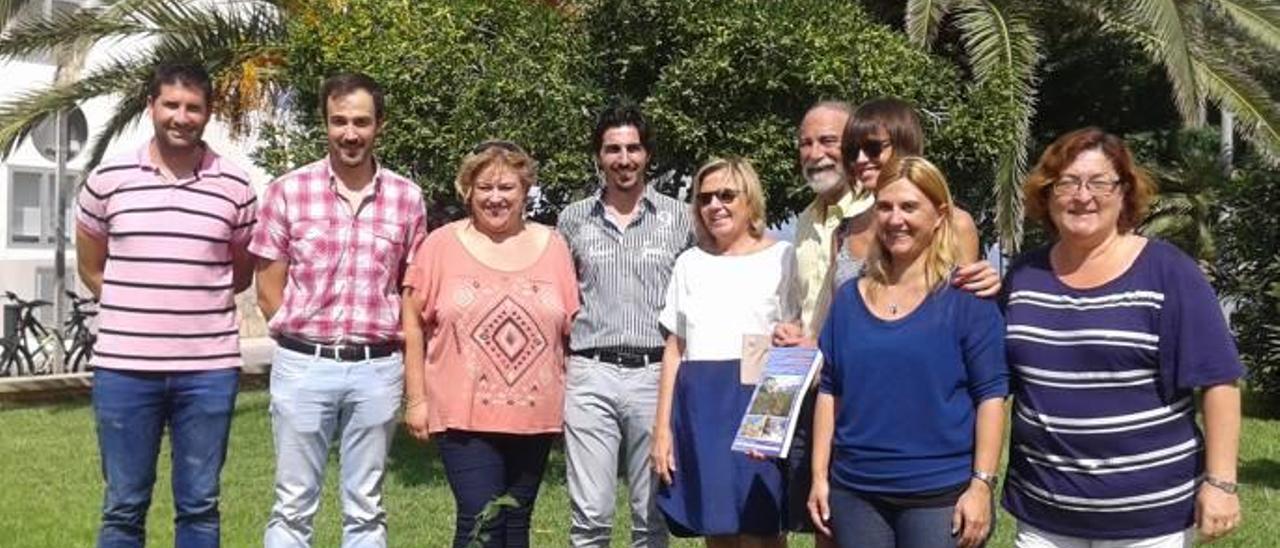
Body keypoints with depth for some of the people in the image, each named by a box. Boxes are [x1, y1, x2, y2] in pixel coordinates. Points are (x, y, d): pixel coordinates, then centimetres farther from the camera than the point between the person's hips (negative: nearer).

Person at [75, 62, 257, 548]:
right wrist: (136, 310, 8)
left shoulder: (235, 185, 2)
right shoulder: (107, 179, 1)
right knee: (123, 507, 9)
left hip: (208, 369, 0)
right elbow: (90, 268, 12)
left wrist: (195, 302, 9)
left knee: (199, 506, 10)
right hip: (124, 367, 0)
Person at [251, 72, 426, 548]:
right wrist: (303, 340, 1)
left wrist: (388, 342, 3)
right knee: (293, 508, 7)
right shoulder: (288, 191, -1)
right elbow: (269, 290, 3)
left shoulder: (406, 197, 3)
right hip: (303, 365, -1)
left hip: (376, 369, 1)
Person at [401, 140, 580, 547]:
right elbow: (413, 324, 2)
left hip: (535, 415, 3)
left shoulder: (552, 246, 6)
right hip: (466, 415, -3)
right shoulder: (441, 244, -1)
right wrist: (416, 399, -1)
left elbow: (574, 329, 9)